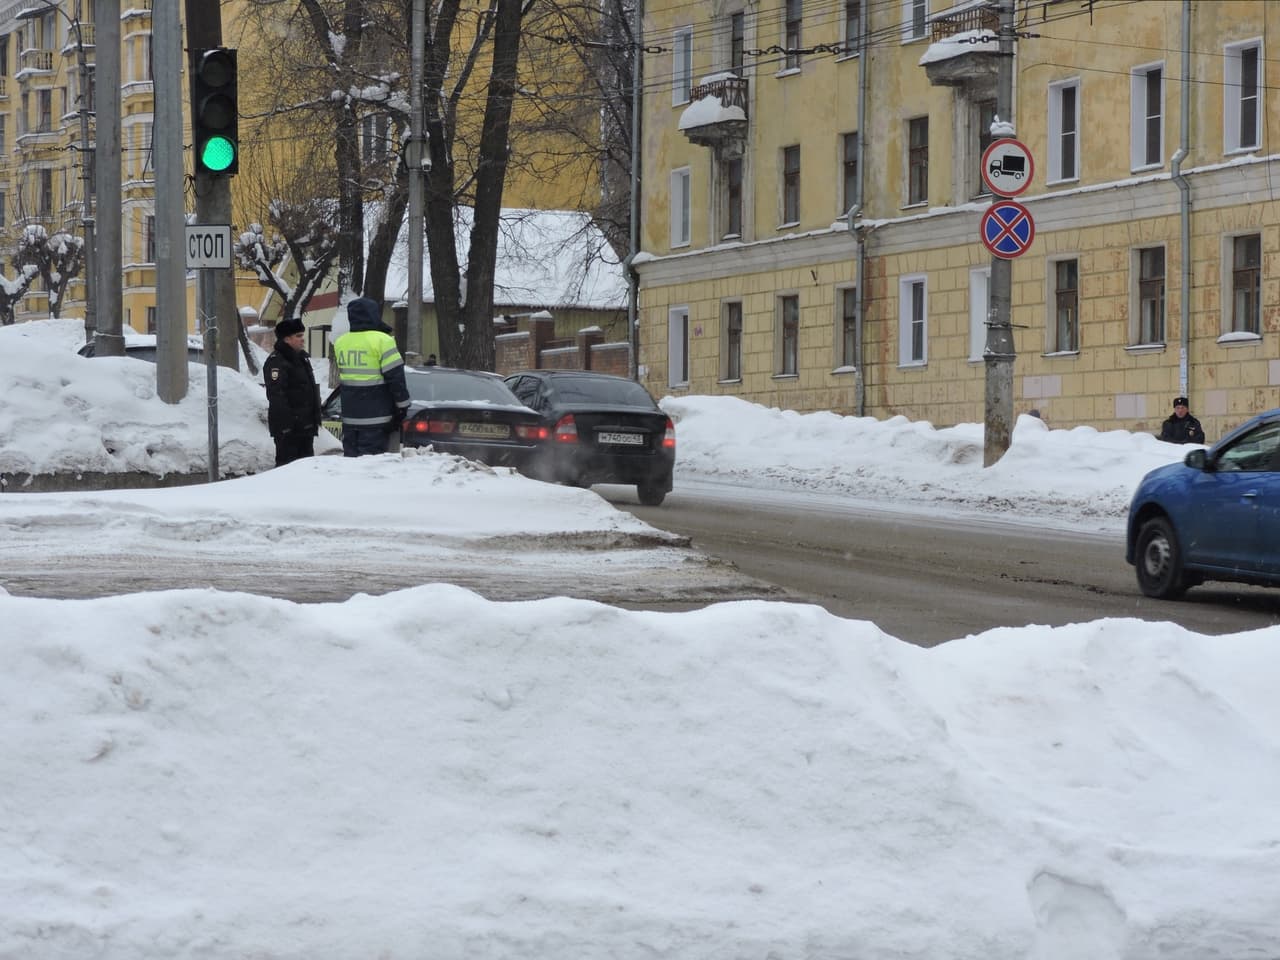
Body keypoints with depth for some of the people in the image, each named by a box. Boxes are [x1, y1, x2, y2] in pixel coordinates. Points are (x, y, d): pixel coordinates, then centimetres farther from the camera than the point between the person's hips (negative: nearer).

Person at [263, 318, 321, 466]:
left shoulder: (302, 358, 17)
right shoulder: (276, 362, -15)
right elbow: (276, 396, -22)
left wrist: (316, 418, 21)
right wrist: (285, 425, -26)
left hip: (305, 425, 10)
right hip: (288, 427, -10)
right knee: (287, 461, -8)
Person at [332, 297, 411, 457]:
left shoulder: (340, 343, 10)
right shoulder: (382, 341, -11)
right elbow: (395, 376, -10)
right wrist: (402, 406, -4)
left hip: (349, 416, 6)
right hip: (376, 417, -6)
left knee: (351, 456, 10)